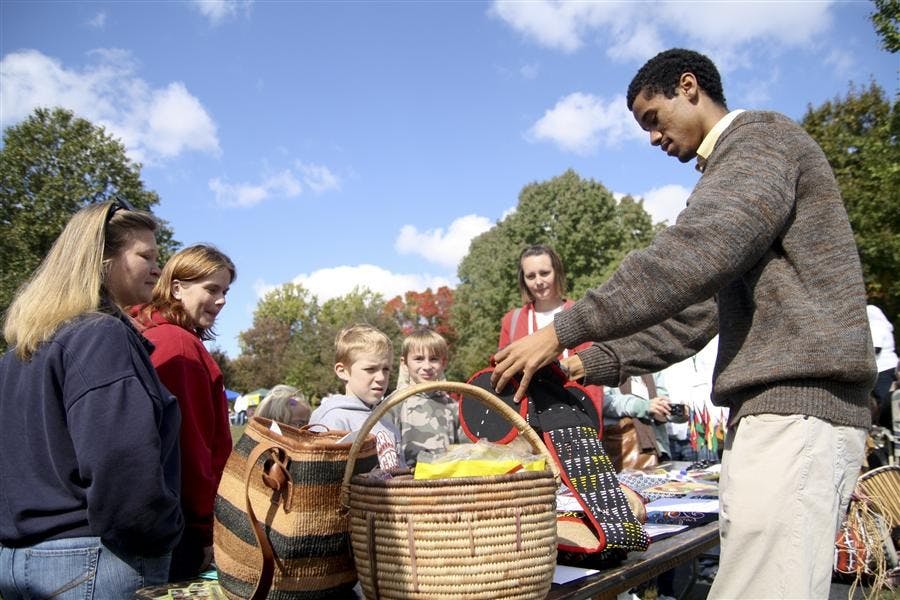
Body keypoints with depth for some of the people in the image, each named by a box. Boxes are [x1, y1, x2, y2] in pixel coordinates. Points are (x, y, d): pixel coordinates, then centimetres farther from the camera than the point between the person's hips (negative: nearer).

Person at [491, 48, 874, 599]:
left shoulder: (758, 136, -3)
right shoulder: (733, 171, 27)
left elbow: (690, 257, -21)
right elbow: (692, 313, 22)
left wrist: (562, 332, -17)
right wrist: (594, 365, 14)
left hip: (795, 408, -10)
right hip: (771, 409, 10)